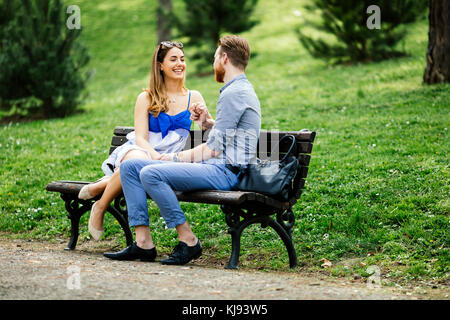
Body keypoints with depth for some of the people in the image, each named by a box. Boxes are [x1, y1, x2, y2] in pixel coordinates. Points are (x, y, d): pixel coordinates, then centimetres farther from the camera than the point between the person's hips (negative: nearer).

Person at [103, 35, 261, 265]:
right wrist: (208, 122, 13)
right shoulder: (239, 89, 21)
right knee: (130, 166, 1)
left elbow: (213, 149, -16)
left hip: (224, 171, -11)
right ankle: (143, 243, -7)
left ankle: (188, 241, -17)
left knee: (150, 174, -29)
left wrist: (177, 157, -4)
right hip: (214, 167, 11)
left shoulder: (234, 93, -13)